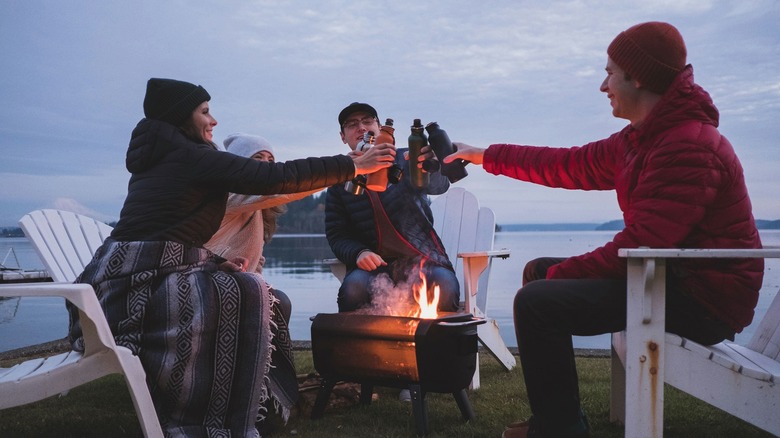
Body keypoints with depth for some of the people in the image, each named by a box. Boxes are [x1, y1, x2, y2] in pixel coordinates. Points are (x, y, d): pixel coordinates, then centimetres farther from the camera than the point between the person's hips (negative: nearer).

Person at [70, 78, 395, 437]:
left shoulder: (157, 159, 18)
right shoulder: (192, 156, -9)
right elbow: (278, 177, -11)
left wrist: (215, 263, 7)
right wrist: (354, 165, -5)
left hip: (124, 283, 9)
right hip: (139, 289, -9)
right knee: (248, 294, -10)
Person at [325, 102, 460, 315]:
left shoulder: (405, 161, 5)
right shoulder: (340, 181, 10)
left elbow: (439, 185, -14)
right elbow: (336, 234, 9)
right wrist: (358, 253, -14)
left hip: (421, 257, 0)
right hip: (373, 263, 1)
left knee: (444, 287, -31)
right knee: (353, 287, -32)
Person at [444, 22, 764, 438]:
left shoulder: (688, 147, -22)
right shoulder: (640, 139, 10)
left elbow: (637, 248, -27)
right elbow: (570, 165, 14)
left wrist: (560, 273, -15)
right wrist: (485, 156, 18)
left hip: (701, 298, -11)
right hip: (672, 277, 11)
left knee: (537, 301, -21)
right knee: (538, 270, 15)